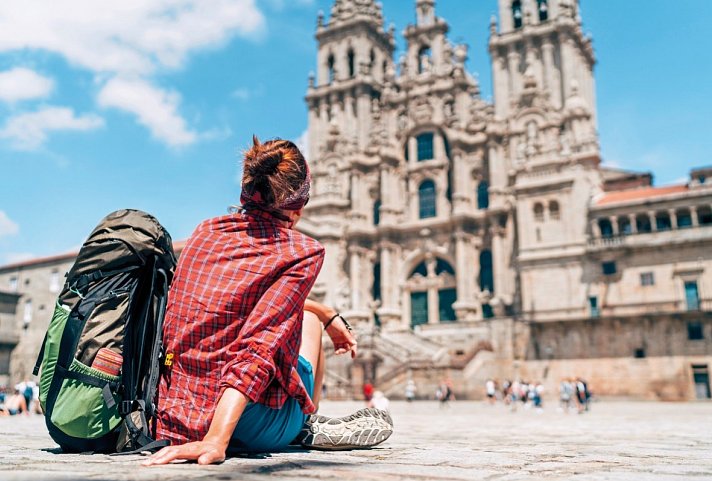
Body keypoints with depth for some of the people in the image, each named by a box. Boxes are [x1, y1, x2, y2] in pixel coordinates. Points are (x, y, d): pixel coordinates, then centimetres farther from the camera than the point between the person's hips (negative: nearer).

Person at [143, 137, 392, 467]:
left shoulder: (206, 231, 7)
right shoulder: (302, 252, -11)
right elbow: (260, 347, -24)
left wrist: (327, 314, 26)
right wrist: (215, 442, -27)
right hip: (252, 427, -6)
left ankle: (307, 426, 42)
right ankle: (310, 427, 29)